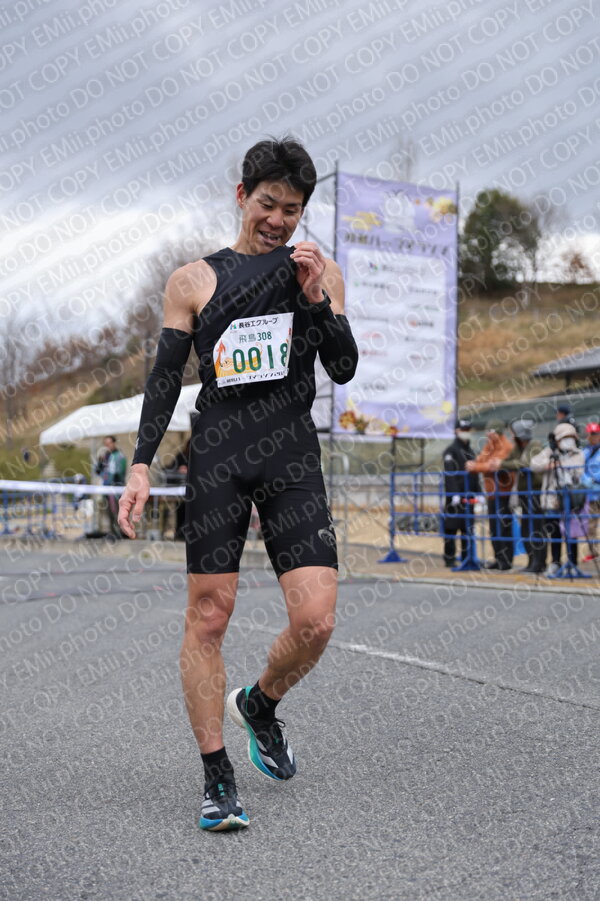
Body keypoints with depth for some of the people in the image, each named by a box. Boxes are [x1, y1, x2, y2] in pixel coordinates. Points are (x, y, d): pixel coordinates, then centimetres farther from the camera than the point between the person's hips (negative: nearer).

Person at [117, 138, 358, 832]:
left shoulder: (320, 272, 14)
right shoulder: (193, 281, 10)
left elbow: (344, 369, 6)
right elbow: (165, 376, 8)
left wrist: (315, 299, -8)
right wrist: (141, 465, -1)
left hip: (294, 460, 1)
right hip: (217, 456, -1)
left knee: (315, 620, -10)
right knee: (208, 617, -3)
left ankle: (260, 705, 22)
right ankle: (216, 778, 9)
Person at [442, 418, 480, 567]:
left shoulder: (470, 451, 19)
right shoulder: (451, 450, -5)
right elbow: (449, 474, -15)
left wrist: (477, 493, 16)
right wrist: (454, 494, -23)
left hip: (468, 496, 7)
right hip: (454, 496, -7)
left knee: (468, 527, 8)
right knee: (451, 527, -4)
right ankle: (449, 559, 1)